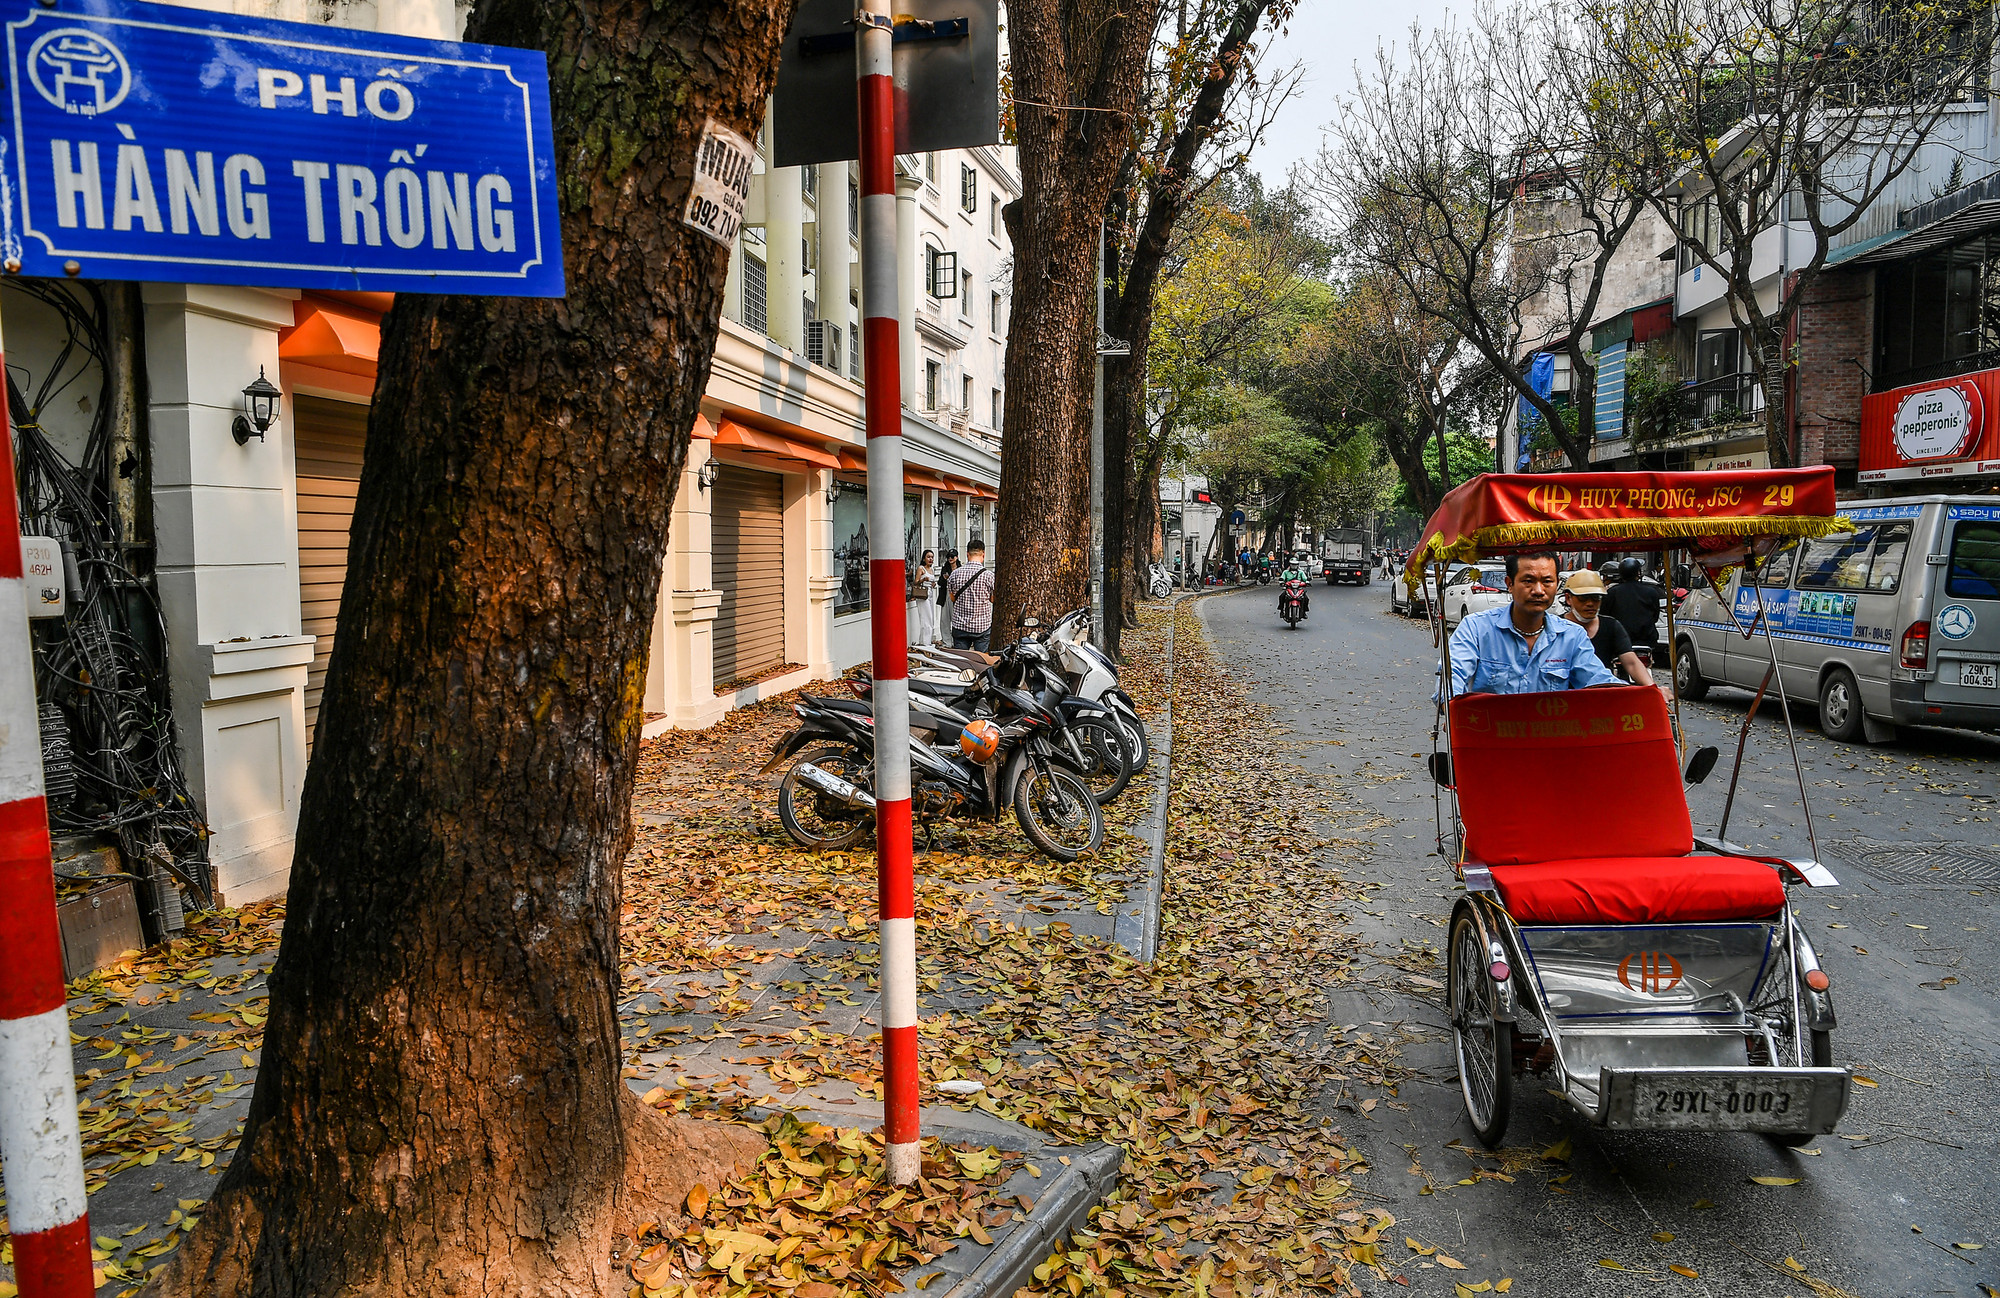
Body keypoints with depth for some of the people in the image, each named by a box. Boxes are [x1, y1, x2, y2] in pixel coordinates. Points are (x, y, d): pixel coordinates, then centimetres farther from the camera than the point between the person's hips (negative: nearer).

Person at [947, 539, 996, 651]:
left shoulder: (955, 574, -2)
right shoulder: (988, 575, -10)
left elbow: (952, 598, 9)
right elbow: (994, 599, 1)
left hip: (960, 625, 2)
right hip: (983, 625, -2)